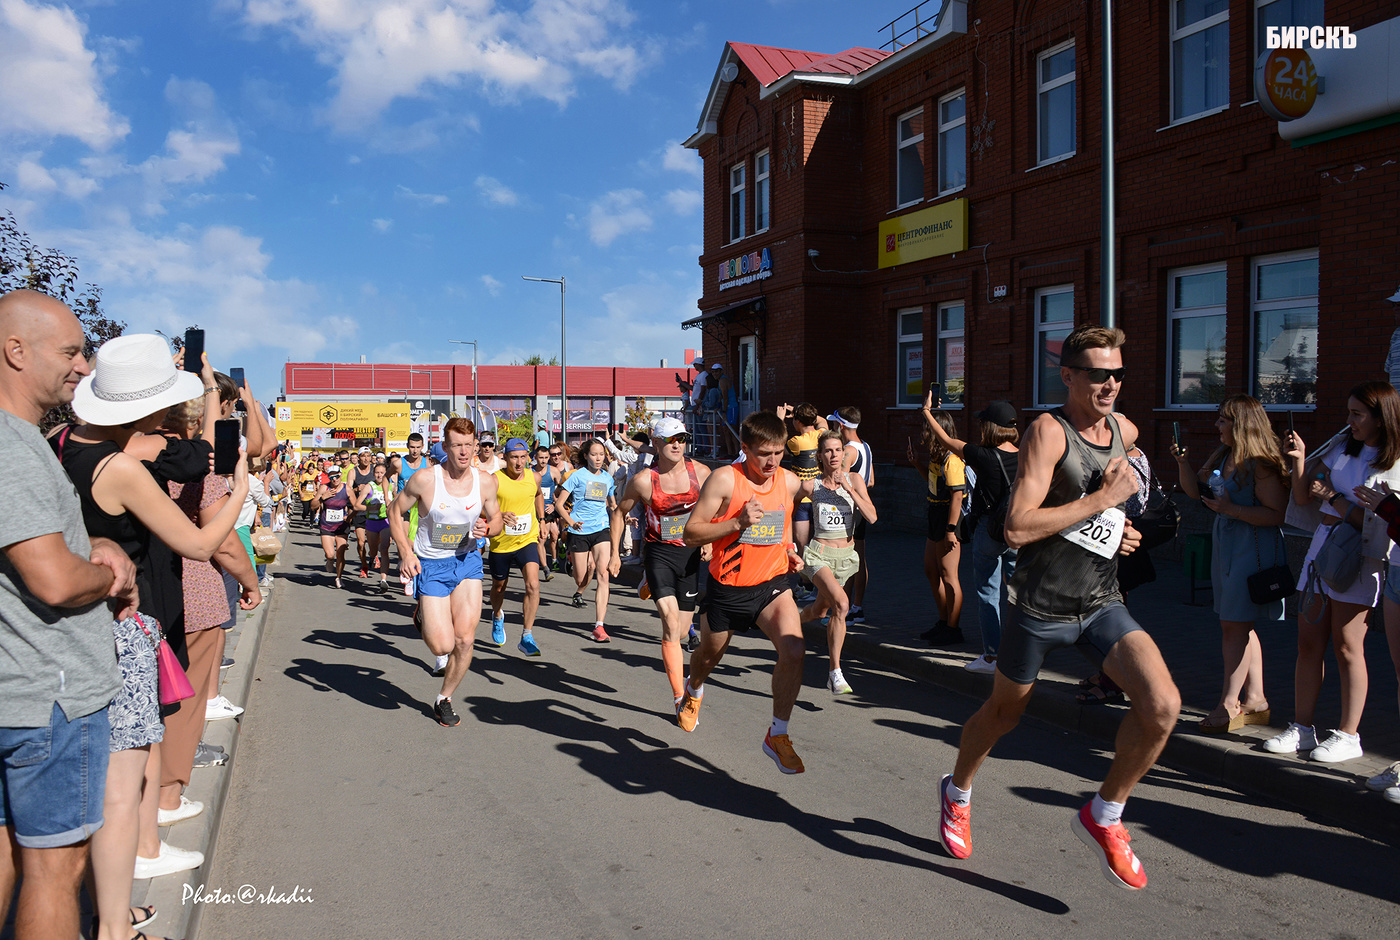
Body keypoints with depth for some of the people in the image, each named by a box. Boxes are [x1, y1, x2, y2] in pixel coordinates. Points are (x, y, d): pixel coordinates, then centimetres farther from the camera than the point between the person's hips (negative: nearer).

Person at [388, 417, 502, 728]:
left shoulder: (485, 482, -6)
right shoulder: (424, 480, -16)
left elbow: (496, 520, 9)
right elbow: (396, 512, -2)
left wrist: (486, 529, -15)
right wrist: (406, 552, -13)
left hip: (467, 561, 3)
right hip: (431, 565, -3)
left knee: (465, 641, -3)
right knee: (442, 646, -8)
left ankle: (444, 700, 20)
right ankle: (425, 621, 30)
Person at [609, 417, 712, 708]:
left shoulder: (700, 472, -4)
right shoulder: (644, 480, -10)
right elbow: (620, 513, 6)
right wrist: (615, 554, 5)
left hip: (691, 553, 3)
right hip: (659, 553, -2)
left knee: (681, 630, 8)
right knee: (671, 624, -17)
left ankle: (673, 660, 45)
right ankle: (679, 696, -10)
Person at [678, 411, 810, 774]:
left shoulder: (790, 482, -2)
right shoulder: (725, 479, -18)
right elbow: (691, 533, -18)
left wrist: (789, 550, 4)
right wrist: (738, 522, -29)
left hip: (772, 583, 2)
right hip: (727, 587, -2)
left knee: (793, 651, -23)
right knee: (709, 655, 21)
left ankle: (777, 736, -5)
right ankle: (693, 692, 60)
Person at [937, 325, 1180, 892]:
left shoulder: (1125, 430, 6)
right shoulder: (1048, 431, -17)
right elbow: (1017, 527, -27)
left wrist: (1120, 530, 12)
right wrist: (1104, 498, -23)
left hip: (1102, 601, 5)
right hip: (1040, 603, -5)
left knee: (1162, 704, -15)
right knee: (1003, 713, 14)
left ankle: (1103, 815, 7)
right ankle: (957, 793, 44)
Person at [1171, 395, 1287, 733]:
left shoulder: (1260, 464, -16)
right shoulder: (1222, 456, 11)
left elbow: (1277, 514, -21)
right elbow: (1194, 488, 21)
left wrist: (1230, 509, -22)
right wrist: (1182, 462, 5)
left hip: (1253, 549, -9)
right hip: (1226, 545, 9)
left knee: (1235, 626, -6)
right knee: (1239, 626, 14)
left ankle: (1229, 704, 2)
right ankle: (1255, 700, 24)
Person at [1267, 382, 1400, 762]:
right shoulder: (1341, 447, 12)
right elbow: (1304, 498, 11)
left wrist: (1334, 500, -10)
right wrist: (1299, 461, -2)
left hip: (1358, 560, -6)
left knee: (1346, 646, -3)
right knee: (1309, 642, 5)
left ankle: (1349, 735, 9)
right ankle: (1302, 728, 12)